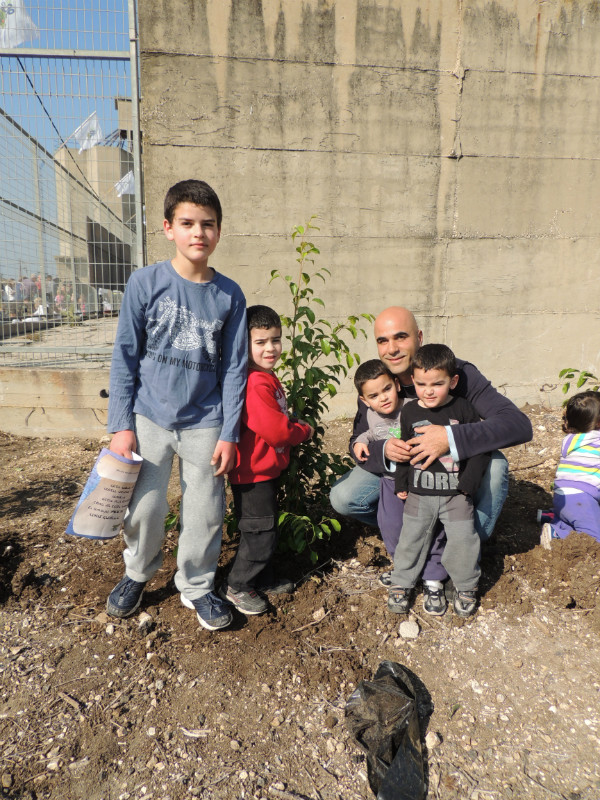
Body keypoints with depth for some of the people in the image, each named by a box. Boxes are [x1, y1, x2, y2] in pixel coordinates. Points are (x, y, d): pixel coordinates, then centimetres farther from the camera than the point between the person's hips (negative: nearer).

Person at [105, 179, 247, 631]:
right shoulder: (146, 283, -5)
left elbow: (234, 369, 0)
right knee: (144, 508, 8)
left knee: (205, 513, 8)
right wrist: (121, 425, -5)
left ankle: (196, 586, 33)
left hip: (204, 424, 1)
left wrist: (229, 434, -3)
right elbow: (125, 357, -2)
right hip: (149, 418, 0)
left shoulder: (230, 296, -2)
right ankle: (138, 573, 39)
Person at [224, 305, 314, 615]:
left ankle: (262, 579, 39)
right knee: (260, 533, 2)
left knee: (266, 528, 22)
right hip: (253, 473, -10)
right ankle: (236, 587, 20)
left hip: (267, 470, 10)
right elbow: (275, 431, -27)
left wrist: (293, 424, 3)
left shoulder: (268, 378, 9)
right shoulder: (255, 384, -26)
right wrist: (305, 431, -11)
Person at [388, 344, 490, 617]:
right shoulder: (409, 412, -3)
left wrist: (469, 482, -9)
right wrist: (401, 484, 7)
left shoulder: (463, 409, -7)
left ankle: (465, 586, 29)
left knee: (462, 539, 3)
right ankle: (401, 583, 30)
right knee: (411, 538, 11)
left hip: (456, 492, -1)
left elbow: (480, 447, -3)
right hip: (419, 491, 2)